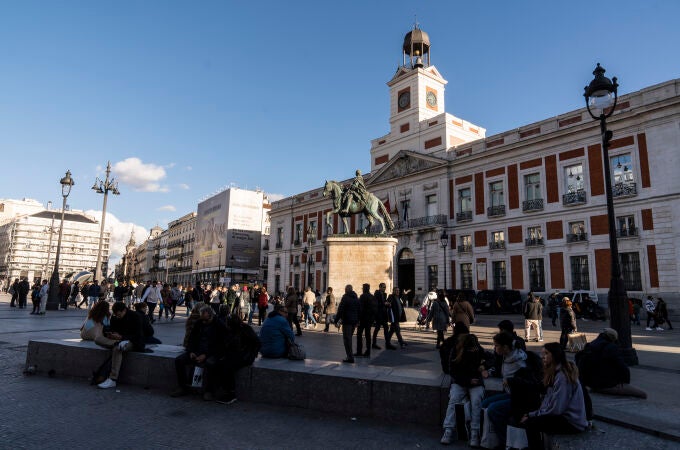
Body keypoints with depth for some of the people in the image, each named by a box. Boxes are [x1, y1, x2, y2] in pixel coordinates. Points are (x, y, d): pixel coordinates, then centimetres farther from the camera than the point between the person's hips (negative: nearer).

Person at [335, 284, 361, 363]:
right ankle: (350, 356, 20)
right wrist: (357, 321, 24)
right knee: (349, 338, 17)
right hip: (354, 321, 7)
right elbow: (359, 311, 18)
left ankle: (350, 357, -8)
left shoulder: (345, 298, -9)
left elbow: (340, 310, -14)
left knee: (347, 339, -4)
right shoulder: (356, 298, 13)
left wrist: (336, 321, -9)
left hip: (347, 321, -7)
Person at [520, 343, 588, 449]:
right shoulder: (555, 373, 11)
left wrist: (531, 415, -12)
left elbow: (556, 409, -22)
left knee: (530, 423, -21)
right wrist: (531, 414, -1)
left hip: (572, 423, -9)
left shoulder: (562, 376, -20)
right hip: (564, 416, 9)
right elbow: (548, 401, 10)